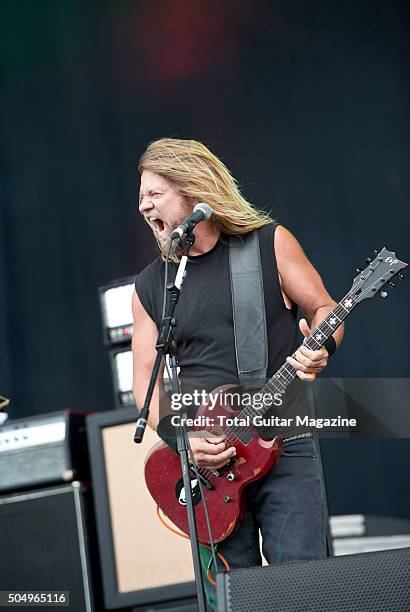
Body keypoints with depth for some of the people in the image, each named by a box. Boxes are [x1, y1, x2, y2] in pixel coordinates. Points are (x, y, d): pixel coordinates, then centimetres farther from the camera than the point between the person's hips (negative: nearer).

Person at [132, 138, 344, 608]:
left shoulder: (270, 243, 1)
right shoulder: (150, 286, 9)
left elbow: (324, 309, 6)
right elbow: (146, 379, 8)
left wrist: (320, 349, -17)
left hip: (284, 445, -2)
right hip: (203, 461, 3)